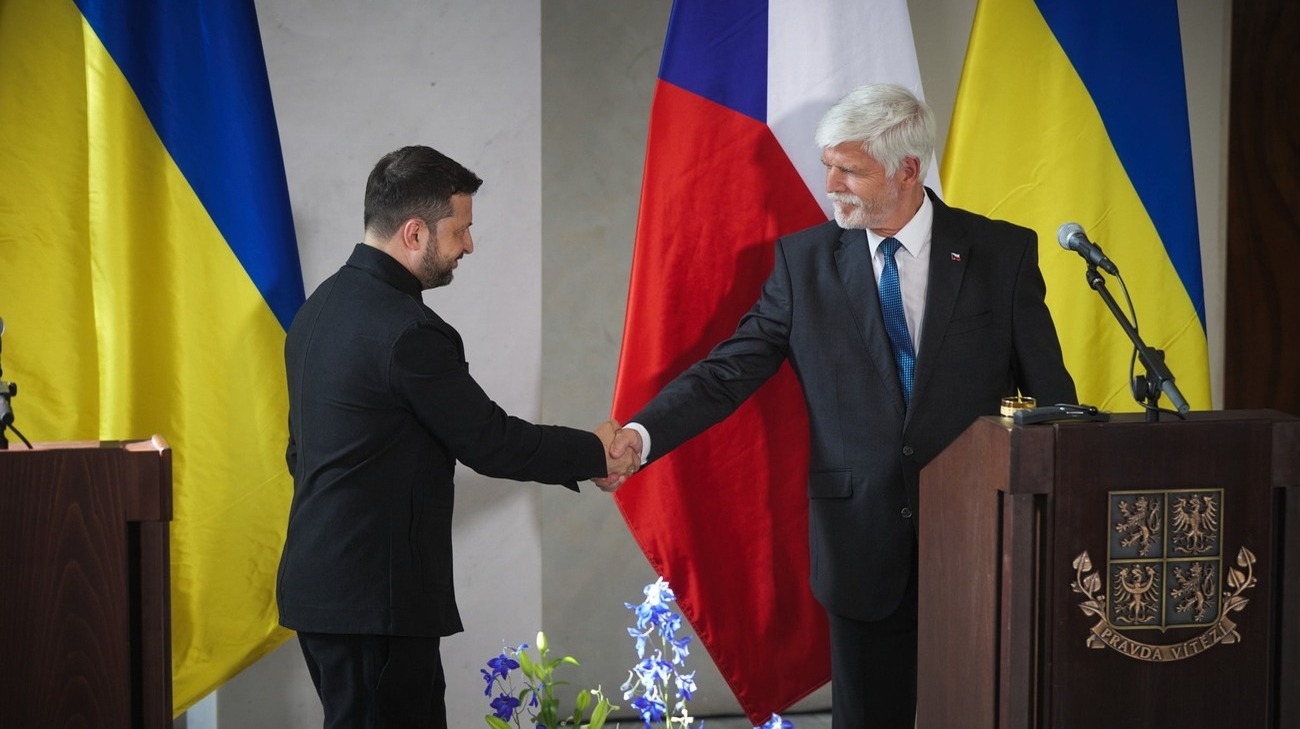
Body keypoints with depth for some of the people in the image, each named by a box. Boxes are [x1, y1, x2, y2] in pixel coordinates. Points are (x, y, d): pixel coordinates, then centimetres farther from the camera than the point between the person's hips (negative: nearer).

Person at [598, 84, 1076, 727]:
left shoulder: (1003, 253, 0)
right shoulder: (805, 261, 3)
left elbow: (1051, 396, 2)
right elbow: (728, 371, -1)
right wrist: (641, 433, -18)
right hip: (864, 548, 1)